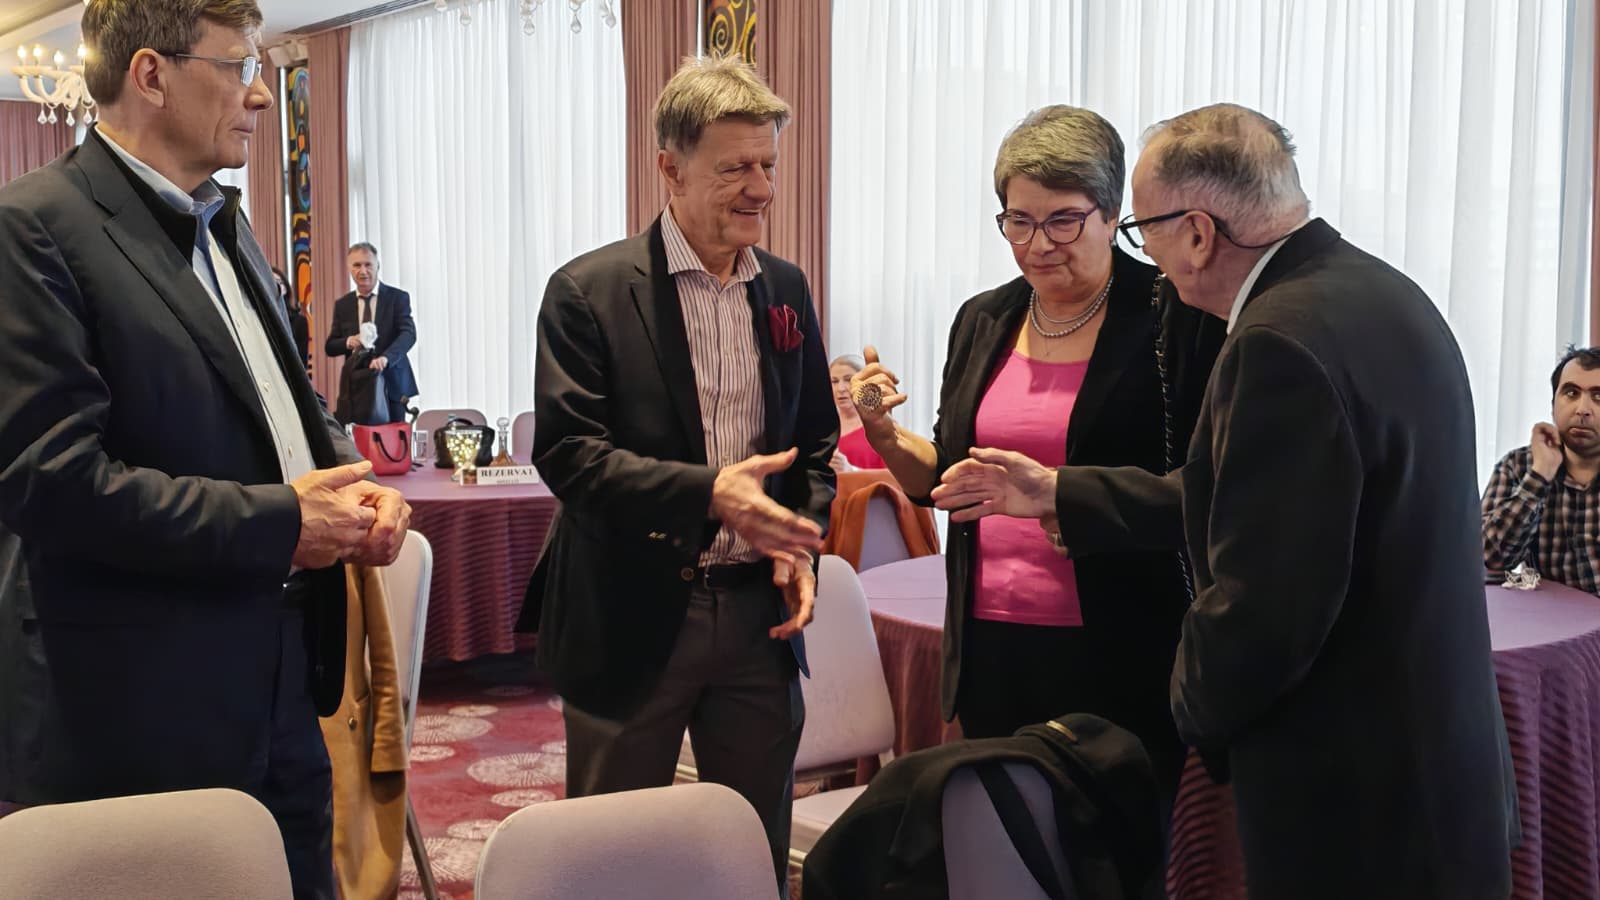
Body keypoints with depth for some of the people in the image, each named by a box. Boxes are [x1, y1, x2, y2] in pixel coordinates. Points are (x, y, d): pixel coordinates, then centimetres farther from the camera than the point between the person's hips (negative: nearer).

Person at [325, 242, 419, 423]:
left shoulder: (398, 298, -1)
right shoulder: (342, 305, 10)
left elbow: (409, 334, -14)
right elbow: (330, 347, 12)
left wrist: (385, 358, -32)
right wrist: (349, 342, -12)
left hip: (392, 385, -2)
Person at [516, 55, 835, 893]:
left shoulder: (785, 289, 7)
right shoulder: (590, 291, -9)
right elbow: (565, 449, -16)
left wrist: (803, 545, -3)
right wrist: (707, 494, -28)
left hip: (757, 613, 4)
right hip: (632, 617, -4)